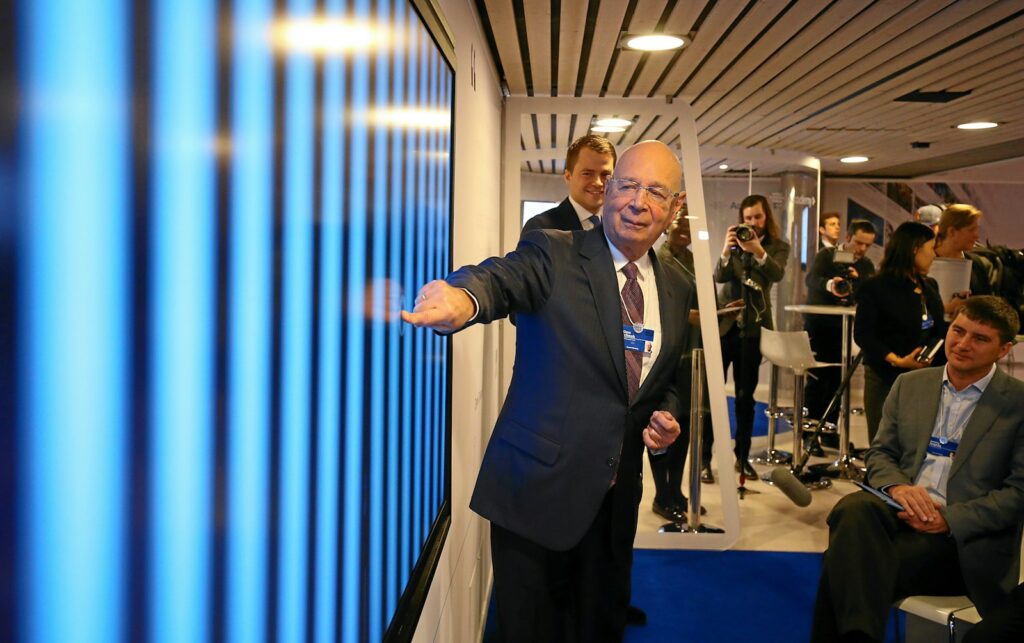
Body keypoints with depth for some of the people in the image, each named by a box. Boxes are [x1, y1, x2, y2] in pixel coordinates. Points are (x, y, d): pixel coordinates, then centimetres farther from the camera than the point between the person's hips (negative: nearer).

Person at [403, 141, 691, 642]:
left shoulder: (676, 289, 7)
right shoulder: (553, 254, -9)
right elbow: (501, 279, -31)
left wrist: (666, 418, -2)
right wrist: (462, 298, -55)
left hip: (616, 496, 5)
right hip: (536, 488, -4)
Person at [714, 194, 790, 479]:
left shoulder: (778, 246, 3)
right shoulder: (735, 243, 6)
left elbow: (777, 274, -17)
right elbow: (719, 277, -8)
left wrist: (758, 251, -35)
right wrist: (726, 250, -26)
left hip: (753, 326, 0)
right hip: (724, 321, 1)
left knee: (745, 393, 6)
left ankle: (742, 456, 16)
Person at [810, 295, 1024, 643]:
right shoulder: (909, 384, 16)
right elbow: (879, 453, 15)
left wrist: (949, 519, -16)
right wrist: (898, 487, -9)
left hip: (965, 538, -4)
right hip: (900, 510, 5)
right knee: (853, 509, -34)